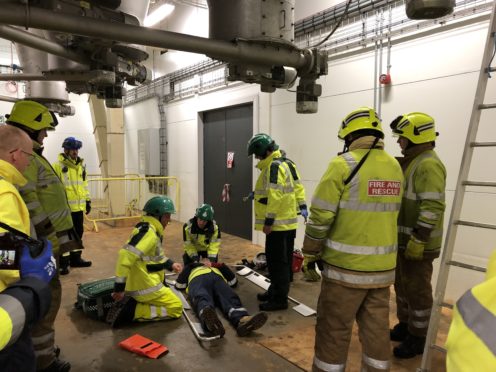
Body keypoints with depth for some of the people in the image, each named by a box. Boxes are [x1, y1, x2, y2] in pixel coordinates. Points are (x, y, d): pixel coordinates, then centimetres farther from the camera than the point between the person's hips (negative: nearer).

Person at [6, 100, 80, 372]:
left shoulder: (28, 156, 17)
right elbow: (28, 205, -24)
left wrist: (51, 237, 25)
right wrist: (49, 238, -20)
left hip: (41, 243, 11)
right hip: (40, 245, -11)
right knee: (46, 297, -1)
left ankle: (38, 348, 35)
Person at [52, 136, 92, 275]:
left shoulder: (81, 165, 11)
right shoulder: (57, 166, -11)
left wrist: (87, 200, 17)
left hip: (79, 207, 7)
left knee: (78, 233, 16)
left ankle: (75, 258, 29)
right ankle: (63, 263, 11)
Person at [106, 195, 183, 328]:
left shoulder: (150, 229, 10)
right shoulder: (148, 231, -22)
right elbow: (126, 255, -32)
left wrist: (171, 264, 14)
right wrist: (119, 287, -30)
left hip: (140, 285, 10)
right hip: (146, 287, -10)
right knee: (176, 308, 1)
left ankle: (129, 303, 11)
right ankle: (131, 311, -9)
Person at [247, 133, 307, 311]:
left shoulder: (273, 167, -19)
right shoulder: (287, 163, 14)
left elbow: (274, 197, -25)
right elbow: (298, 186, 16)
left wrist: (268, 221, -21)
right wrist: (302, 206, 15)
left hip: (278, 224, -10)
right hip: (288, 222, 10)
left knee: (278, 262, -1)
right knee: (281, 261, 19)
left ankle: (280, 299, 9)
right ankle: (275, 291, 32)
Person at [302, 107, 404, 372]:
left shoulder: (343, 165, -14)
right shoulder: (395, 167, 5)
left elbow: (320, 217, -14)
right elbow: (386, 212, 12)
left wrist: (310, 255, -2)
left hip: (346, 266, -6)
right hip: (383, 266, 6)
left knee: (334, 329, 8)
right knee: (376, 327, 18)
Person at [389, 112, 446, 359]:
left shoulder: (428, 164, -18)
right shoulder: (410, 162, 14)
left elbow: (433, 207, -26)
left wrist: (418, 240, -26)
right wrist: (406, 238, 20)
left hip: (418, 243, -10)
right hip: (403, 240, 10)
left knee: (417, 290, 3)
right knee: (402, 284, 19)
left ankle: (418, 337, 18)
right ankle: (405, 325, 35)